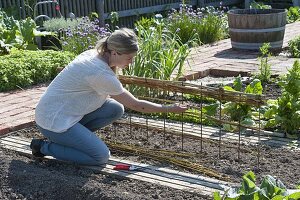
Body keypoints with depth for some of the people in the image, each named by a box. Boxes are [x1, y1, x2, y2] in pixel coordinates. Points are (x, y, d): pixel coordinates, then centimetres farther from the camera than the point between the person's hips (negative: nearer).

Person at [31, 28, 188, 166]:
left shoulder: (94, 54, -1)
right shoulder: (101, 73, -25)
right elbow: (136, 105, -15)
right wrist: (170, 109, -7)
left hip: (67, 111, 9)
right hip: (53, 120, -9)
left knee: (116, 109, 0)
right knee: (101, 157, -12)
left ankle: (75, 138, 10)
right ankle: (45, 147, -1)